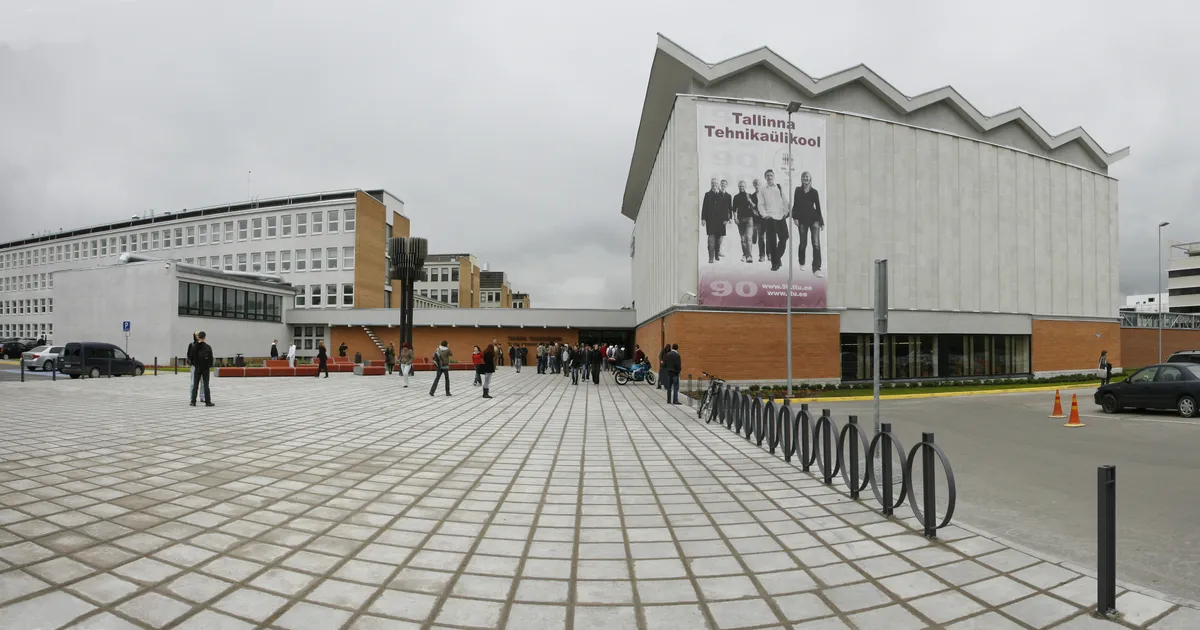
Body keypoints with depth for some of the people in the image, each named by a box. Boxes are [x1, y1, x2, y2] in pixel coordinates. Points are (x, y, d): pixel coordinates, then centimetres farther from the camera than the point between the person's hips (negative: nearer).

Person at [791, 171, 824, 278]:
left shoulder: (814, 191, 6)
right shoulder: (798, 190, 6)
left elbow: (818, 207, 7)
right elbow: (795, 205, 6)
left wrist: (822, 222, 6)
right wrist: (795, 217, -6)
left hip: (814, 219, 0)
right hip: (802, 219, 1)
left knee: (816, 244, -12)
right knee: (803, 243, 8)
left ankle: (816, 269, -15)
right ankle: (801, 263, 34)